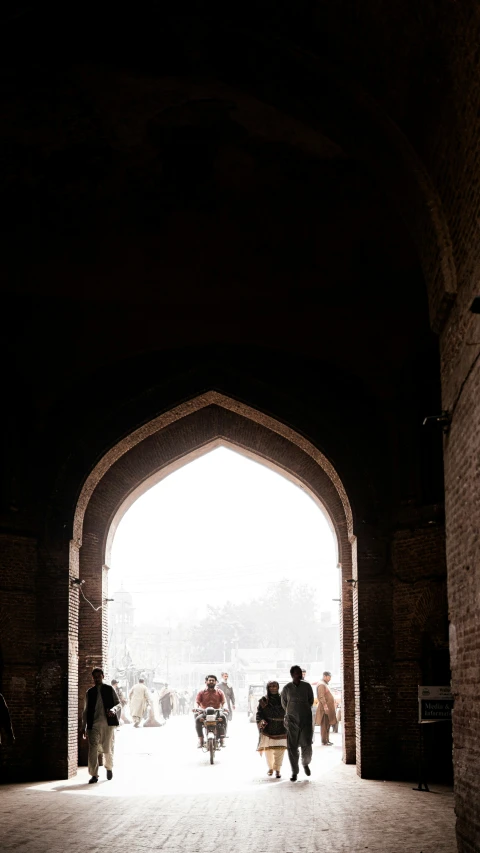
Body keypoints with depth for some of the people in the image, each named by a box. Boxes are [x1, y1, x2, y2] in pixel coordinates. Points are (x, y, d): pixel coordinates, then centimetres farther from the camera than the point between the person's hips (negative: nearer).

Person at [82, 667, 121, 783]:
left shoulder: (109, 689, 8)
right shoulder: (89, 692, 13)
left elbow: (118, 704, 7)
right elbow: (86, 711, 16)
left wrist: (113, 709, -16)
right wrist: (84, 729, 11)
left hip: (108, 723, -1)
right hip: (94, 724, 1)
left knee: (107, 749, 5)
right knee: (92, 748, -13)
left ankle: (109, 767, 34)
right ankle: (94, 775, -9)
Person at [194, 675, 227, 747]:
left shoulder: (220, 692, 12)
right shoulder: (201, 692, 11)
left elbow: (223, 703, 4)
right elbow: (197, 702, 2)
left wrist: (223, 708, -18)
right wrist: (197, 708, -19)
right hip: (204, 713, 0)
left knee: (223, 717, -33)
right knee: (197, 719, -32)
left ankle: (222, 739, -29)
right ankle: (200, 739, -24)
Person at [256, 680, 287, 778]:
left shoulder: (282, 699, 5)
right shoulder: (263, 701, 3)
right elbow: (259, 714, 1)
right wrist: (261, 721, -17)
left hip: (280, 729, 0)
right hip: (267, 729, 0)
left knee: (279, 750, -8)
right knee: (268, 749, 3)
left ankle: (277, 769, 3)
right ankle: (270, 768, 24)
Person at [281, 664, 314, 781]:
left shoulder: (307, 686, 2)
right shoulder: (287, 688, 0)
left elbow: (311, 701, 13)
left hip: (306, 719, 0)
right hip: (292, 720, 0)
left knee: (307, 744, -5)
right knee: (292, 747, -1)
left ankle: (306, 763, 25)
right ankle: (294, 772, 7)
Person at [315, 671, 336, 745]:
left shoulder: (325, 684, 21)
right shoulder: (321, 684, -12)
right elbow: (321, 697, -21)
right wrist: (325, 705, -28)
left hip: (328, 708, 10)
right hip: (325, 708, -10)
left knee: (327, 725, 13)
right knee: (324, 725, -8)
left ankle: (327, 740, 19)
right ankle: (324, 741, -8)